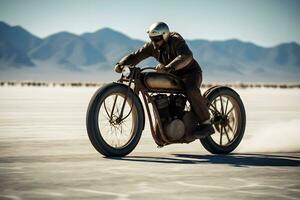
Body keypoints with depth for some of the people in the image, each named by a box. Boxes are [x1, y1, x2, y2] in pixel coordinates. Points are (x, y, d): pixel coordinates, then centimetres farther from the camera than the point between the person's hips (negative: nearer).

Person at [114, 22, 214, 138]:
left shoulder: (176, 40, -23)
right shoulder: (151, 46, -2)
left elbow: (186, 56, -40)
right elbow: (135, 56, -3)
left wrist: (168, 67, -52)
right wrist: (120, 64, -23)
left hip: (190, 72, -7)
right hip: (172, 76, 7)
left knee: (191, 90, -36)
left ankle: (206, 124, -30)